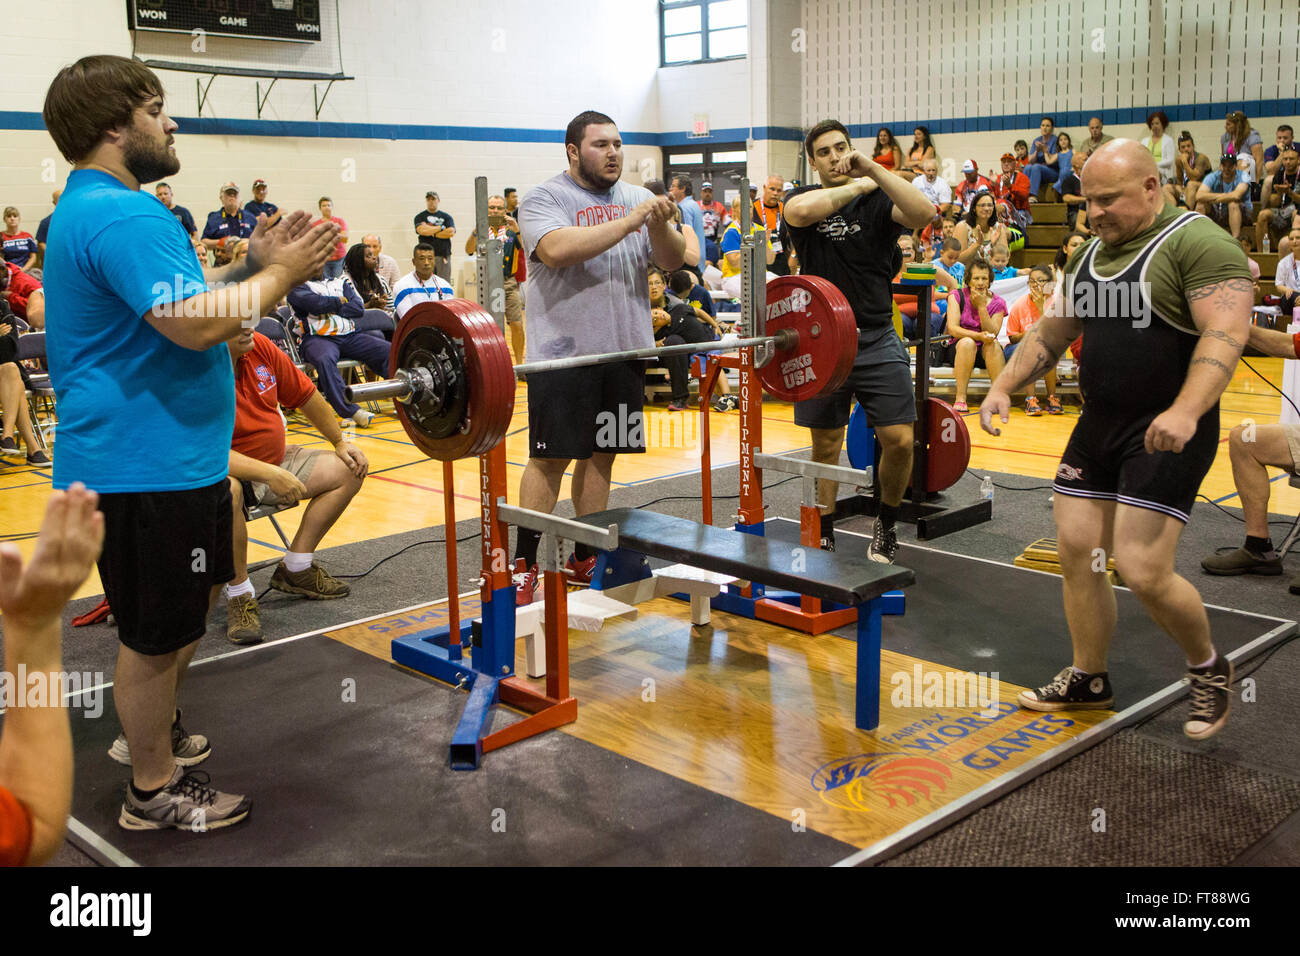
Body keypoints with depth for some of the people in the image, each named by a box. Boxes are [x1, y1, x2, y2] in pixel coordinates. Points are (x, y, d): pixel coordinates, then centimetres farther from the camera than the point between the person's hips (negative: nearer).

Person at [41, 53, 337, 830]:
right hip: (144, 464, -11)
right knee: (158, 634, 3)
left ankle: (150, 730, 43)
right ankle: (155, 791, 20)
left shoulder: (93, 210, 16)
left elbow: (174, 302, 18)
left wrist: (256, 267, 7)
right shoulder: (122, 216, -21)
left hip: (162, 454, 11)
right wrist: (280, 275, -16)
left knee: (194, 599, 26)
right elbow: (195, 324, -31)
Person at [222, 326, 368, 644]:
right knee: (227, 492, -41)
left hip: (273, 462, 8)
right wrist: (268, 474, -40)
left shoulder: (260, 347, -6)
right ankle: (240, 594, -18)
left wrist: (340, 442, 13)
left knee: (349, 470, 1)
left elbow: (304, 394, 8)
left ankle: (295, 569, 7)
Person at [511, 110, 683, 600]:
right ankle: (525, 564, 6)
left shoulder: (639, 197, 12)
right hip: (562, 353, -5)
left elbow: (673, 261, 5)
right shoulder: (544, 199, -4)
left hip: (624, 350, 5)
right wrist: (632, 220, -23)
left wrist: (659, 225, -16)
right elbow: (559, 250, -23)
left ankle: (584, 558, 21)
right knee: (549, 458, -2)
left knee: (601, 454, 10)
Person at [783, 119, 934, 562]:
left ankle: (886, 523, 19)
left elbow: (923, 213, -18)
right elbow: (800, 212, -23)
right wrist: (857, 187, -10)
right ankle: (824, 534, 24)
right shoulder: (805, 197, 4)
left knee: (899, 440, -5)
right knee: (825, 446, 10)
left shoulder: (877, 200, 3)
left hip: (877, 340, 0)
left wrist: (873, 169, -19)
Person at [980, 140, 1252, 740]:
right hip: (1098, 426, 8)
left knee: (1142, 570, -13)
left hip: (1164, 434, -8)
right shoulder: (1090, 254, 14)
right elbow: (1050, 333, 20)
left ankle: (1209, 669, 16)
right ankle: (1088, 680, 26)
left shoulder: (1198, 244, -12)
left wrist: (1186, 411, -36)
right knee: (1075, 555, 7)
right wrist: (1004, 388, 8)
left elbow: (1227, 333, -23)